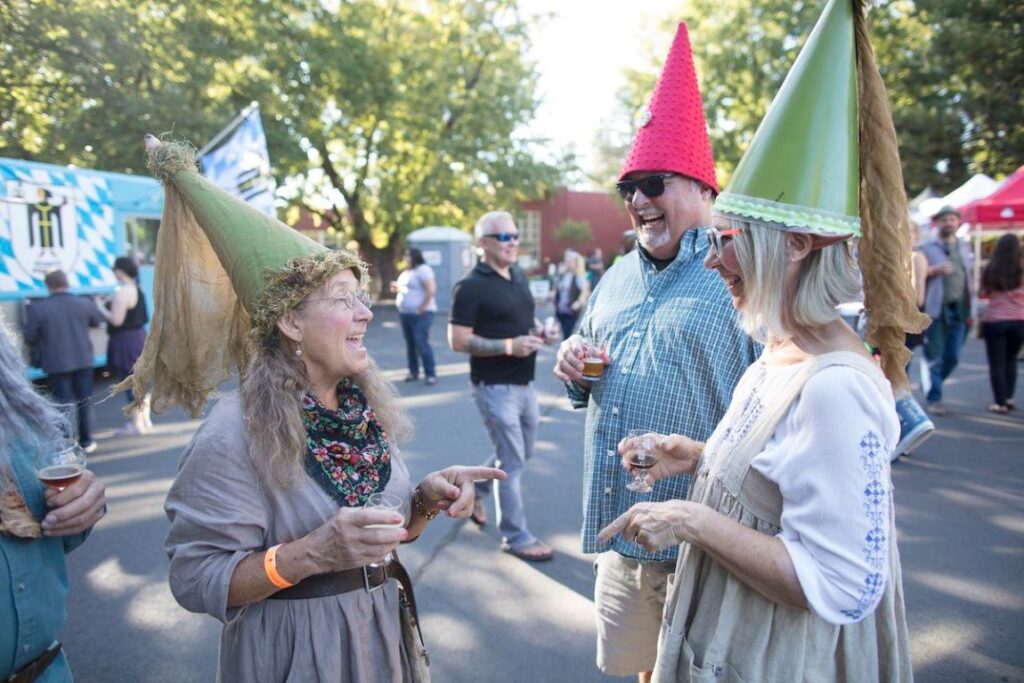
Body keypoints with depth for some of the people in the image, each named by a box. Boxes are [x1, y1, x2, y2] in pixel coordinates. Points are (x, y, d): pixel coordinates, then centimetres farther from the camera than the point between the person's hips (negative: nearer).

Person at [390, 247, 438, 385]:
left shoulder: (423, 270, -11)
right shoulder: (406, 272, 17)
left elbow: (431, 290, -20)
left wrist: (422, 308, -19)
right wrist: (397, 288, 8)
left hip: (420, 314, -9)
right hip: (405, 313, 9)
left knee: (421, 343, -12)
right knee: (410, 344, 10)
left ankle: (431, 374, -7)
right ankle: (413, 371, 19)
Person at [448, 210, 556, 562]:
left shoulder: (519, 276, 10)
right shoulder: (471, 286, -15)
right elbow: (458, 341, -18)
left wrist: (539, 330, -1)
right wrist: (509, 345, -25)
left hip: (525, 383, 8)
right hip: (495, 387, -8)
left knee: (523, 452, 21)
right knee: (512, 461, 1)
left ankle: (472, 488, 42)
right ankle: (516, 536, 16)